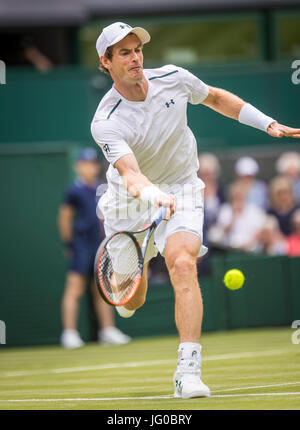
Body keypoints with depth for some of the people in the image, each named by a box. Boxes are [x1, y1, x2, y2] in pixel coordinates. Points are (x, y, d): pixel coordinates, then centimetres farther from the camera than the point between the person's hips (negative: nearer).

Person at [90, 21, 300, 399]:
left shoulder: (173, 78, -12)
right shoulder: (106, 123, -24)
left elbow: (216, 98, 9)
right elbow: (130, 172, -39)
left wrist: (268, 123, 5)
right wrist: (152, 195, -61)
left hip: (181, 190, 0)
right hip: (129, 198, 0)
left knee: (183, 264, -28)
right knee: (131, 302, 11)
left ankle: (188, 371, -34)